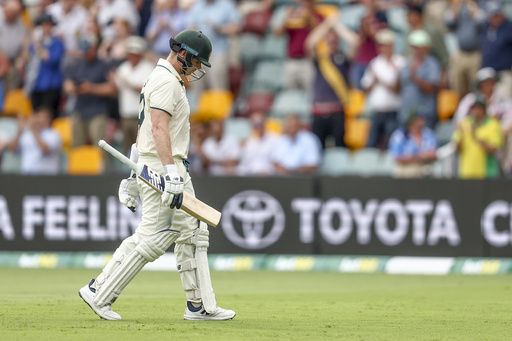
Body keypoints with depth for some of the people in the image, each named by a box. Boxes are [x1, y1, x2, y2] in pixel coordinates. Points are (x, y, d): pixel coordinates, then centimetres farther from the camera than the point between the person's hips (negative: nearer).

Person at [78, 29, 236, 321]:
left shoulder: (163, 79, 21)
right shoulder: (167, 81, -13)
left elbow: (144, 131, 24)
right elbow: (159, 129, -25)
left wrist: (136, 175, 25)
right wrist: (171, 174, -32)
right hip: (161, 166, -11)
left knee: (192, 233, 8)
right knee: (153, 237, -11)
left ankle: (200, 305, 8)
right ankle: (99, 293, -6)